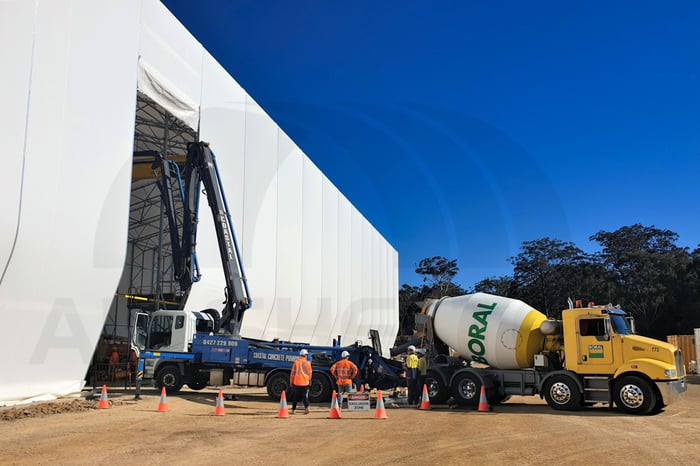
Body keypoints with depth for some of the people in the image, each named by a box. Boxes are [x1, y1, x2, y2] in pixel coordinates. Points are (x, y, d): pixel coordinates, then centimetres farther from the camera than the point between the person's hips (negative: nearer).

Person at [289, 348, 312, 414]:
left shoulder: (296, 362, -1)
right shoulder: (308, 362, 0)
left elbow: (292, 372, 1)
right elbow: (309, 373, 6)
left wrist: (291, 382, 8)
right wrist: (309, 381, 20)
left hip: (297, 382, 0)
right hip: (305, 382, 0)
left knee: (295, 397, 10)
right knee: (304, 396, 6)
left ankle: (293, 410, 14)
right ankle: (306, 407, -14)